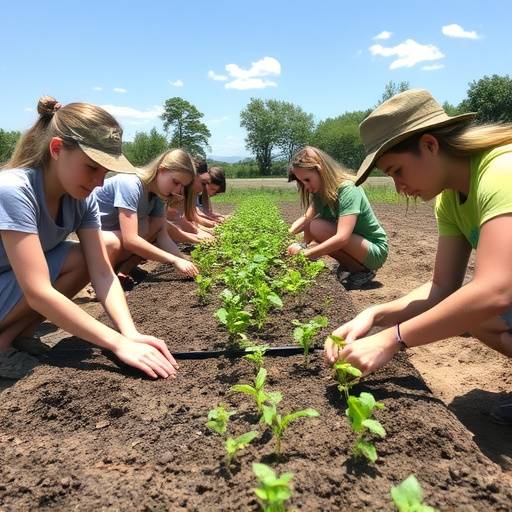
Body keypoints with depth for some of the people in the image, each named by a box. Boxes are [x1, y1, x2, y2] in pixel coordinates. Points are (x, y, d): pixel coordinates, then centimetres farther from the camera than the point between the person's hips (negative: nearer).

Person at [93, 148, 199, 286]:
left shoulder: (158, 193, -4)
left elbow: (162, 235, -10)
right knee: (113, 243, -39)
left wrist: (184, 260, -26)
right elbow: (130, 240, -36)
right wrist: (175, 260, -35)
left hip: (119, 234, 7)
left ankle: (123, 271, -10)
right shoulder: (130, 184, -29)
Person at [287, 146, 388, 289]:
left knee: (317, 227, -26)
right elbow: (306, 219, -7)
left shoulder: (347, 189, -25)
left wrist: (306, 252, -37)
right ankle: (349, 267, 2)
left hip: (375, 251, -8)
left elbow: (342, 237, -36)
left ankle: (362, 271, -10)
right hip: (354, 245, 8)